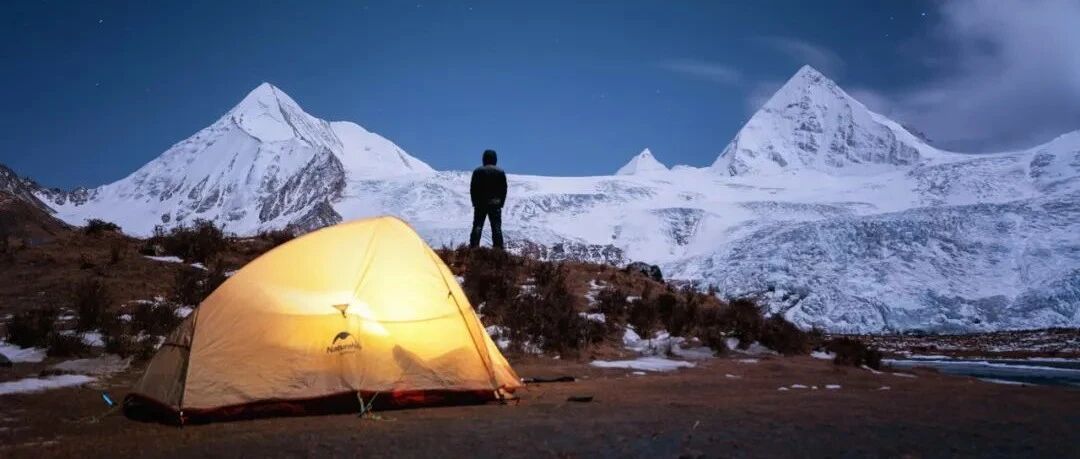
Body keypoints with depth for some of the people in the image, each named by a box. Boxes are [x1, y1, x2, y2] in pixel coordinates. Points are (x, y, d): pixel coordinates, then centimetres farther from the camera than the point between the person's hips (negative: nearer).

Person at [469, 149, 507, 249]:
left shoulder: (478, 171, 0)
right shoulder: (500, 172, 3)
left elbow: (472, 188, 1)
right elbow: (504, 189, 4)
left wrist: (475, 202, 8)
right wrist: (501, 203, 9)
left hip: (480, 203, 0)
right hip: (495, 203, 0)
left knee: (477, 225, 1)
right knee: (496, 226, 2)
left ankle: (474, 247, -8)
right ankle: (498, 247, -3)